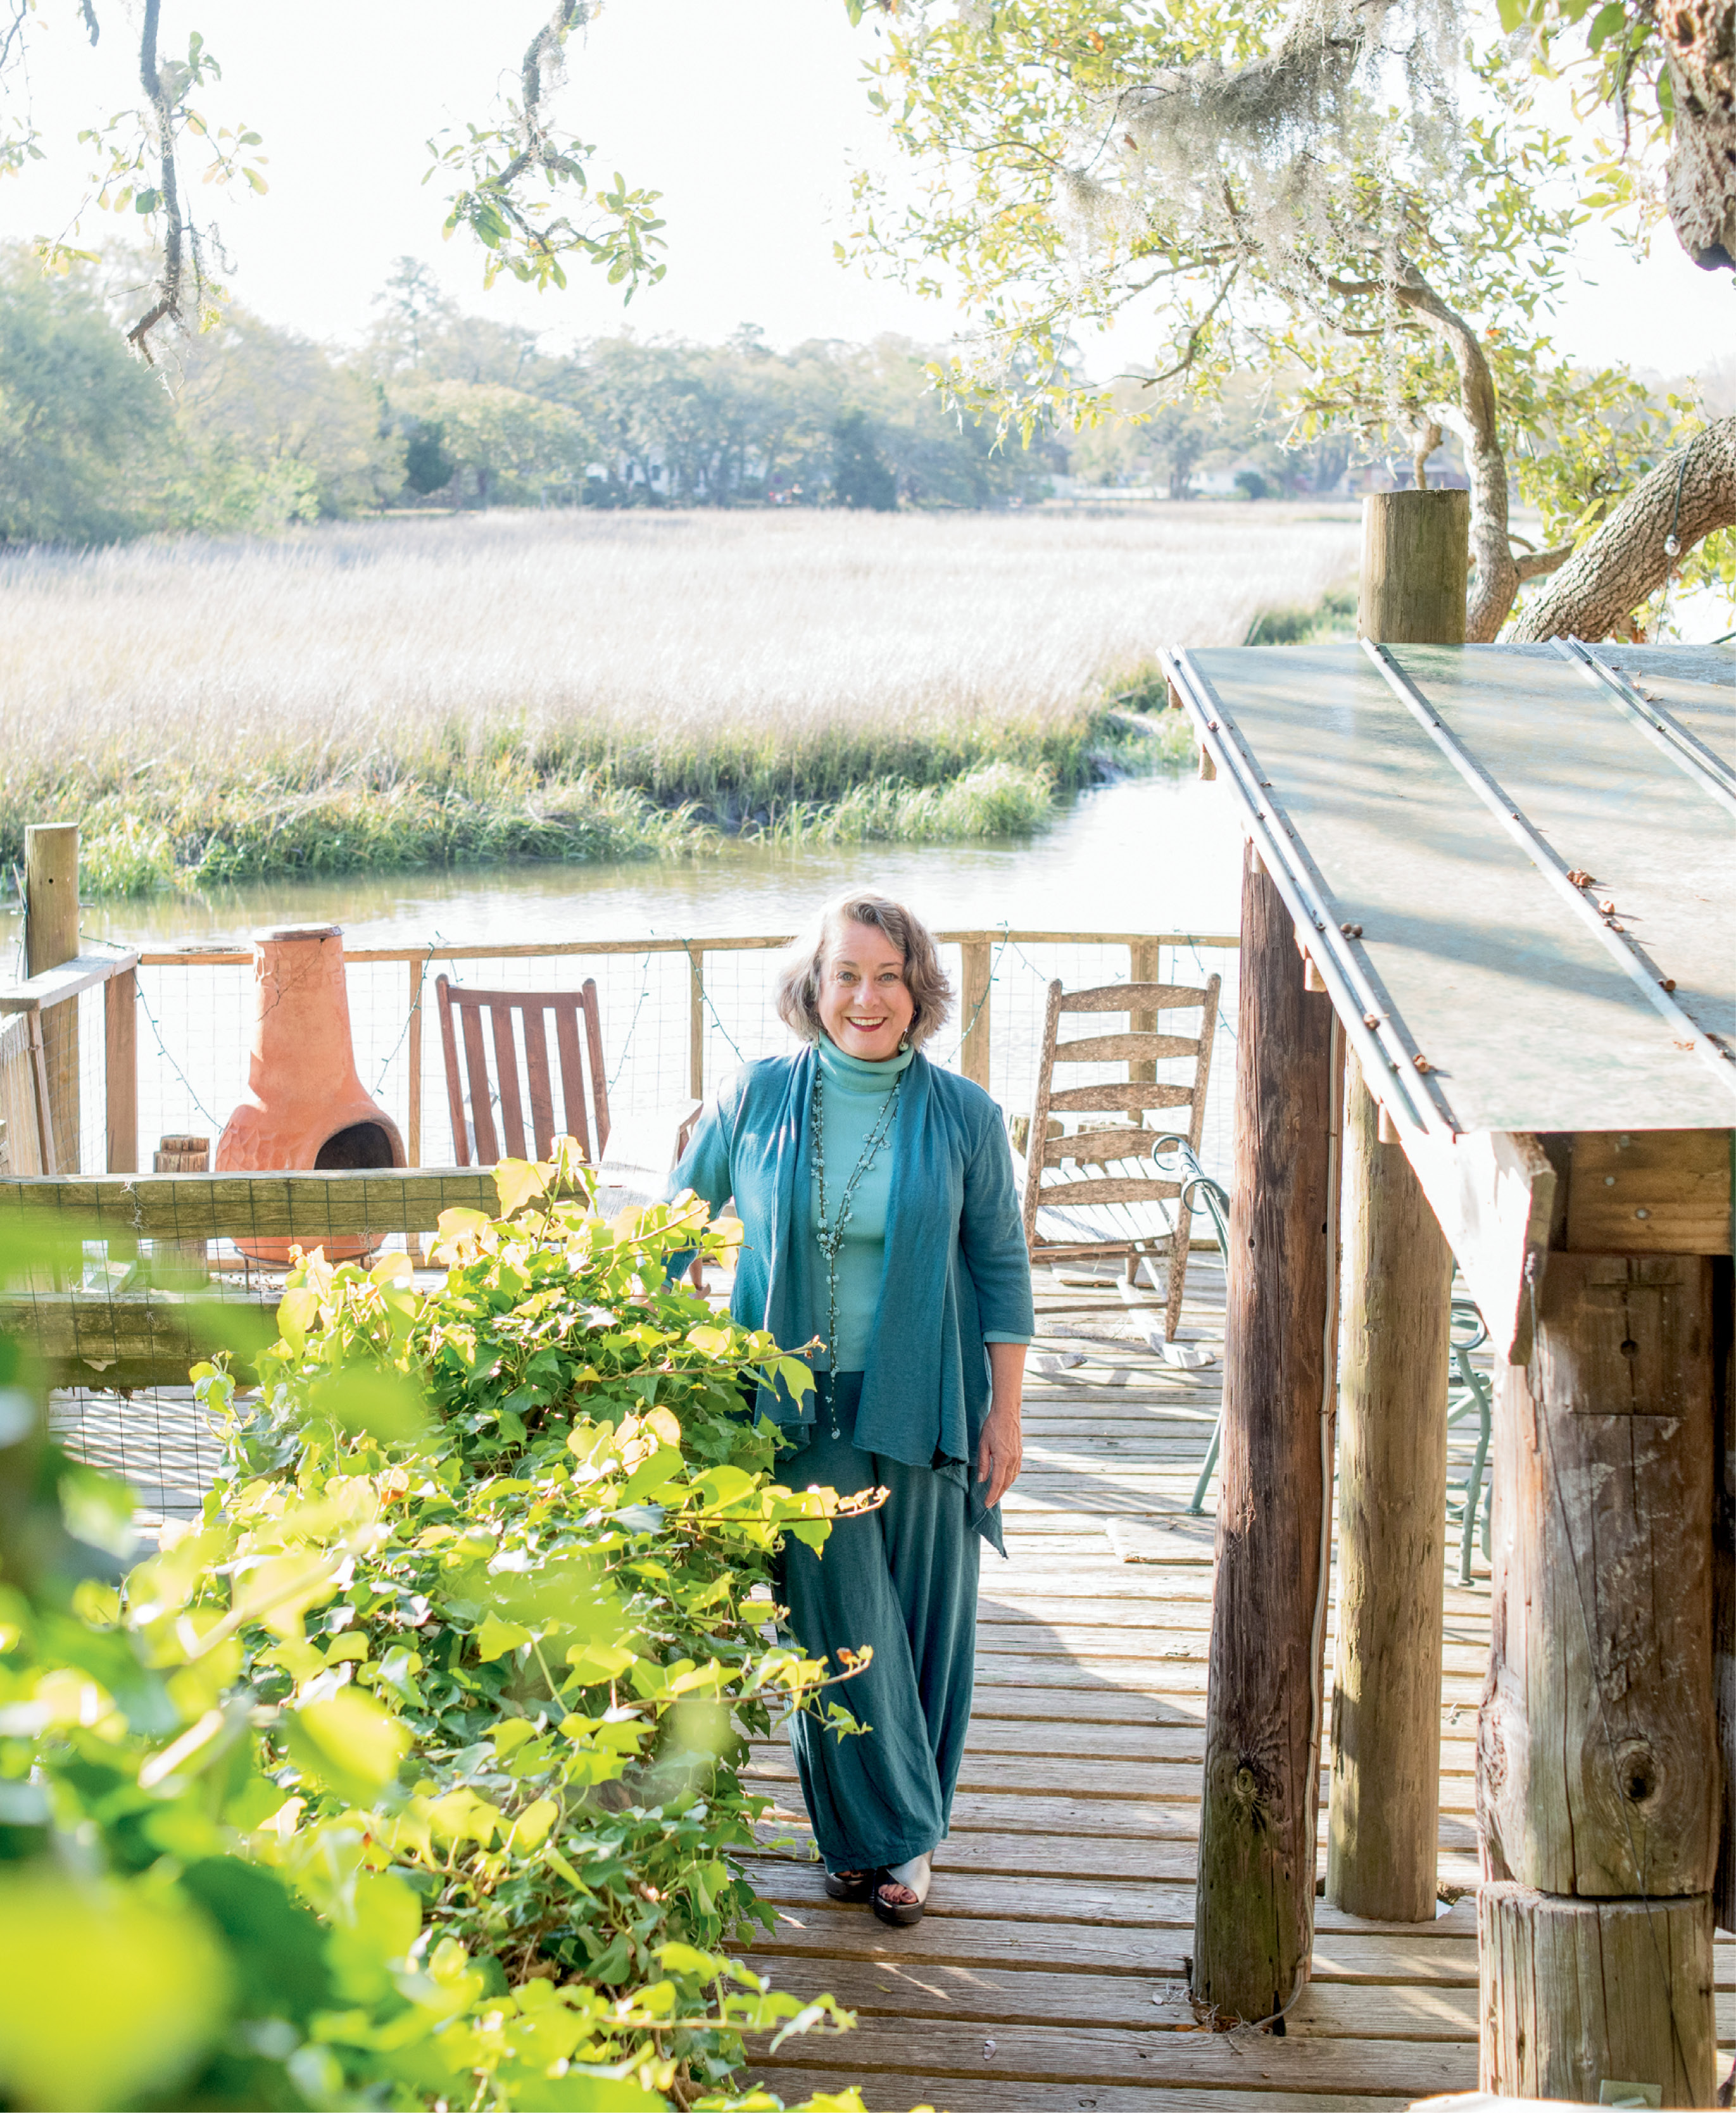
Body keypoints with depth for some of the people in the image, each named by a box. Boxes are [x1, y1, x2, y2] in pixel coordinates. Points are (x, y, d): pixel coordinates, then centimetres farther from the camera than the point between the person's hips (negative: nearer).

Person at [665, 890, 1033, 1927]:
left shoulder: (963, 1115, -2)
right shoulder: (757, 1100, -1)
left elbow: (1002, 1268, 3)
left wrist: (1006, 1411, 1)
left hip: (922, 1408, 0)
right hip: (800, 1408, 0)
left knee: (923, 1625, 7)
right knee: (840, 1627, 1)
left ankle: (903, 1832, 25)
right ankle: (881, 1832, 19)